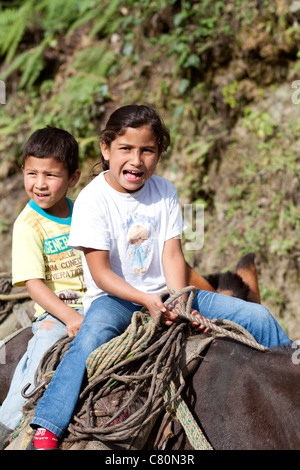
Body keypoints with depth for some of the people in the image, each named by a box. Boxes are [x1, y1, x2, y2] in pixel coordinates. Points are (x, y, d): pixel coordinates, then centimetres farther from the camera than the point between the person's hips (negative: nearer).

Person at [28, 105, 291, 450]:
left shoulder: (165, 192, 3)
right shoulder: (93, 199, -11)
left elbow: (172, 255, -1)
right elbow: (100, 272, -14)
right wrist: (146, 300, -27)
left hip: (163, 293, 5)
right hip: (113, 296, -5)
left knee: (258, 316, -5)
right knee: (93, 335, -40)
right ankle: (47, 428, -40)